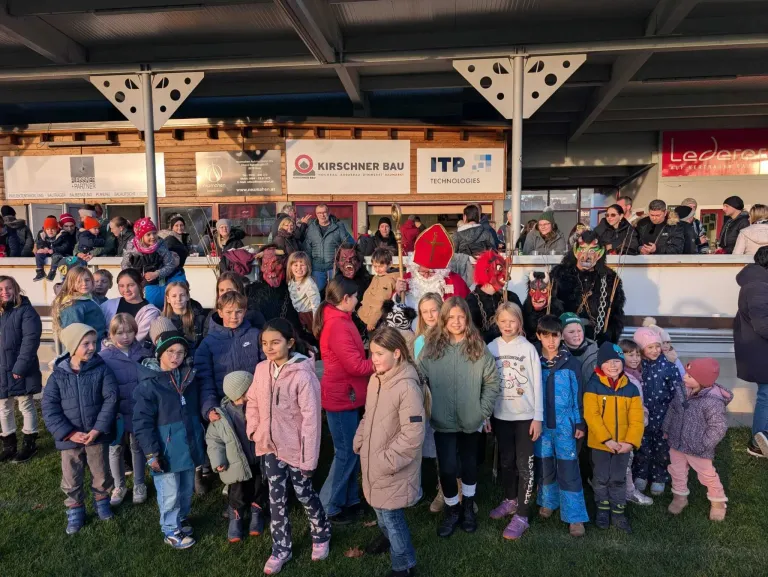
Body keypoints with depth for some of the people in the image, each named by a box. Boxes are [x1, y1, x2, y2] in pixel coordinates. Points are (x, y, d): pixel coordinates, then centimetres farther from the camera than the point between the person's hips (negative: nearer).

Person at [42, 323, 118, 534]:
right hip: (70, 438, 1)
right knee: (71, 479, 14)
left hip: (97, 436, 0)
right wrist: (70, 433, -17)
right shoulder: (58, 375, -6)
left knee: (101, 474, 16)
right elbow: (49, 408, -8)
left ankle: (102, 501, 41)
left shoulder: (102, 370, -8)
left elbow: (111, 400, -12)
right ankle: (75, 510, 36)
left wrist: (97, 430, -20)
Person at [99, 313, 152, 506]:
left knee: (137, 447, 17)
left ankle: (139, 485, 34)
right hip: (116, 411, -1)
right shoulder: (104, 356, -11)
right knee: (115, 448, 15)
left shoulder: (144, 351, -7)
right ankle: (119, 486, 35)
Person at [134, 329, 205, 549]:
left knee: (187, 488, 20)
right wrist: (151, 453, -16)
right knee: (170, 493, 7)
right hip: (166, 449, -5)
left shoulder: (190, 377, 0)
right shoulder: (149, 384, -17)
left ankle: (181, 519, 43)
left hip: (189, 444, 6)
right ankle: (171, 531, 28)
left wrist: (201, 437, 15)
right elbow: (142, 422, -15)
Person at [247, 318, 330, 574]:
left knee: (304, 495, 16)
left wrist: (309, 457, -17)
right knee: (277, 499, 16)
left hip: (295, 449, -5)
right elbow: (252, 402, 10)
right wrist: (254, 430, 0)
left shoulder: (303, 375, -24)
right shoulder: (262, 369, -5)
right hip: (270, 446, 5)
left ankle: (321, 535, 43)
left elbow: (311, 419, -21)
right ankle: (281, 549, 35)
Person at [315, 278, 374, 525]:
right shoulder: (338, 326, -24)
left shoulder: (338, 320, 8)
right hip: (342, 396, -10)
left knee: (352, 450, 18)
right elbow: (356, 365, -24)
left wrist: (377, 358, -1)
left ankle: (349, 499, 31)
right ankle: (329, 506, 17)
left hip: (346, 394, 10)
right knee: (346, 452, 3)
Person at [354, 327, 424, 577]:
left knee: (390, 514, 4)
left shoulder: (407, 387, -26)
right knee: (379, 506, 25)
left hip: (393, 468, -7)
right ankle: (388, 537, 55)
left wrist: (386, 461, -21)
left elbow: (412, 435, -26)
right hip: (373, 462, 8)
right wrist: (359, 442, 3)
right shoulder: (375, 379, 0)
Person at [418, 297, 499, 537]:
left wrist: (483, 411, -8)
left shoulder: (478, 347, -5)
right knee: (447, 469, 2)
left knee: (470, 465, 18)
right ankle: (452, 510, 28)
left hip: (471, 420, 1)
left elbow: (492, 381, -3)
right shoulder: (431, 346, -6)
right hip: (443, 421, -1)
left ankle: (468, 508, 40)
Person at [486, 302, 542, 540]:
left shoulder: (528, 348, -8)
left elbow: (537, 384, -6)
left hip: (525, 416, -3)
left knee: (524, 465, 0)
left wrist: (538, 416, -7)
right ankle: (510, 500, 35)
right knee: (506, 461, 16)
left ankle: (522, 516, 7)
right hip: (500, 415, 3)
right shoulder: (491, 348, -1)